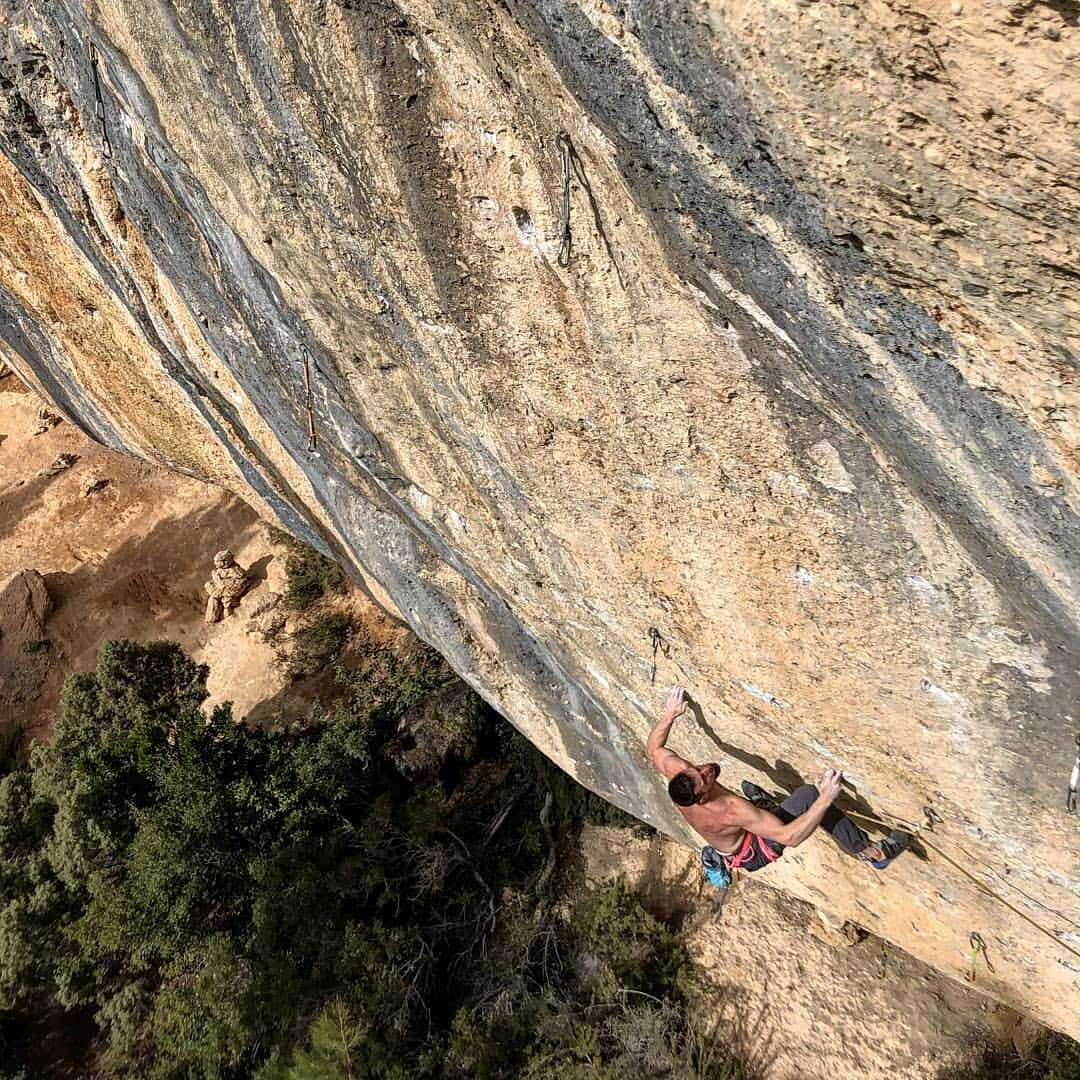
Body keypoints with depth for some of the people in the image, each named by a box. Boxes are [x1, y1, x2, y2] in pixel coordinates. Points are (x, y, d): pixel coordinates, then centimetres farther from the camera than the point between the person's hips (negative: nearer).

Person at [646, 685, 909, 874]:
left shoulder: (677, 772, -29)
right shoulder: (732, 811, -44)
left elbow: (653, 749, -7)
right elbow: (789, 837, -41)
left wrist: (669, 715, -4)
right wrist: (825, 799, -46)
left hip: (725, 848, 7)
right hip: (755, 852, -6)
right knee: (809, 795, -18)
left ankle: (756, 801, 46)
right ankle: (871, 851, -2)